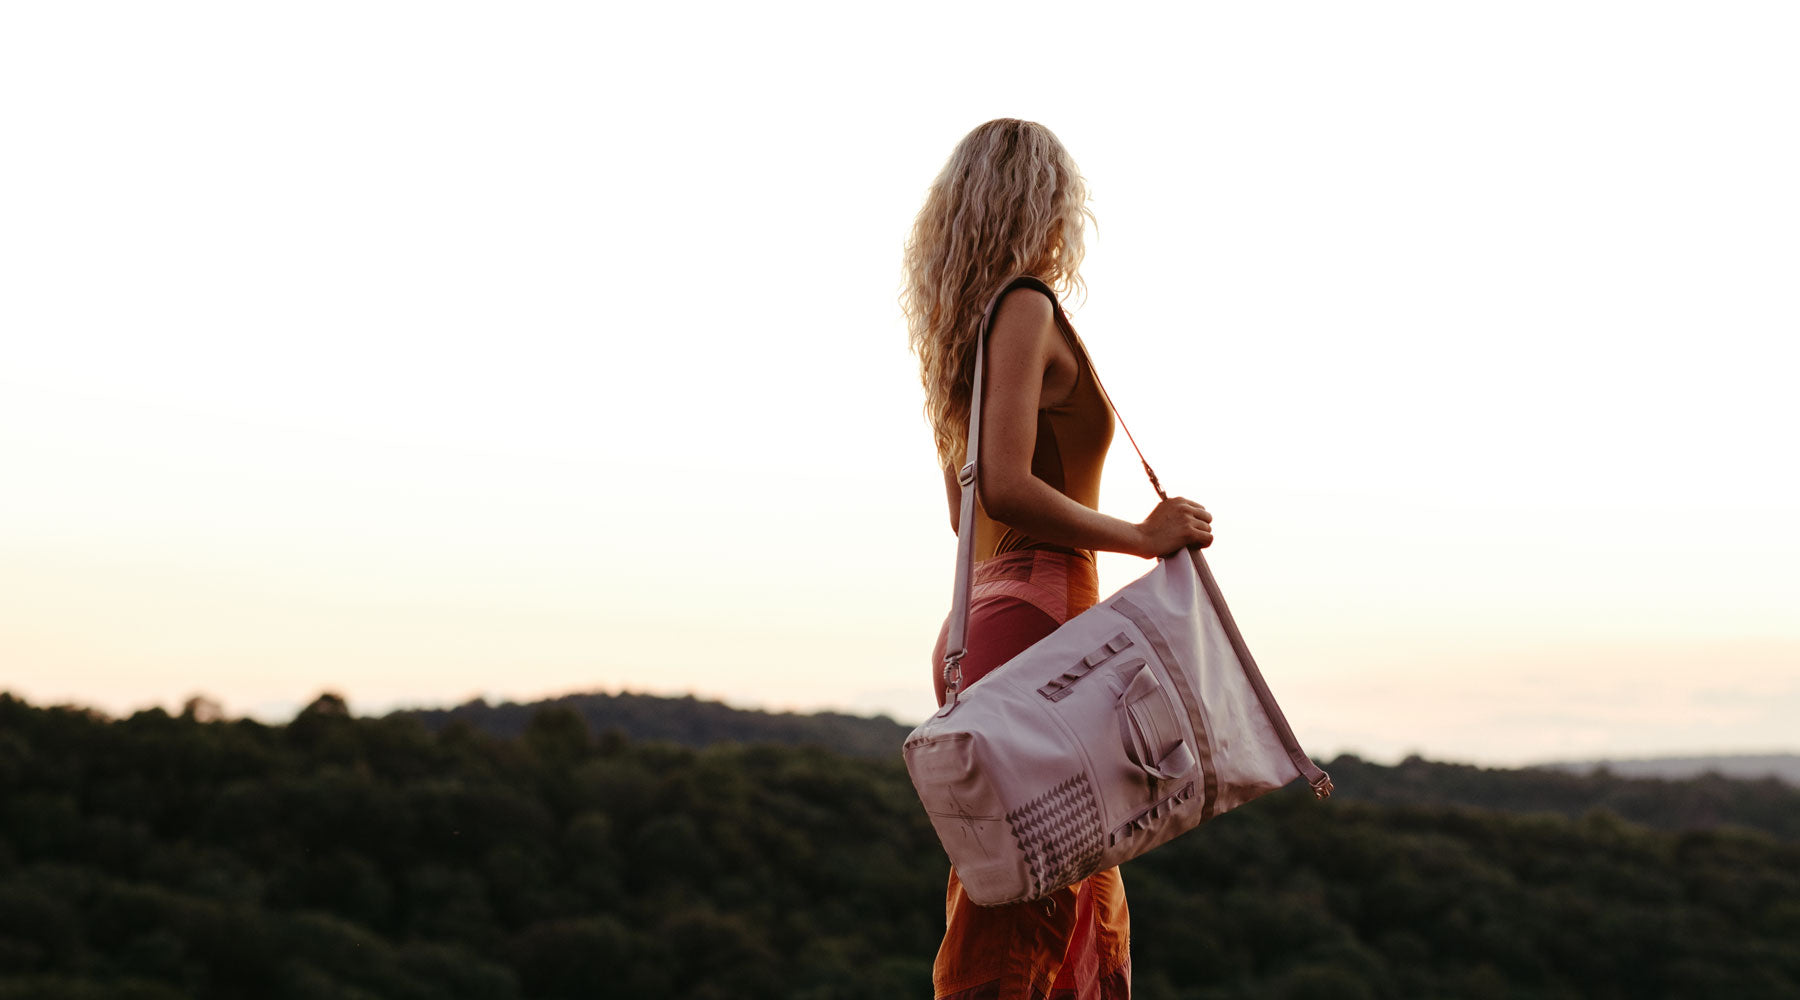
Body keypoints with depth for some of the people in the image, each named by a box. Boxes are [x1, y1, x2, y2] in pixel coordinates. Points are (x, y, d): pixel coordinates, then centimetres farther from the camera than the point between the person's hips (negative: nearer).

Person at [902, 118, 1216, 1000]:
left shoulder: (956, 327, 19)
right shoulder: (1027, 307, -9)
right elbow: (1006, 490, -20)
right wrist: (1140, 536, -13)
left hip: (976, 623, 10)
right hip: (1037, 619, -10)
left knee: (1086, 900, 12)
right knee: (1017, 920, -9)